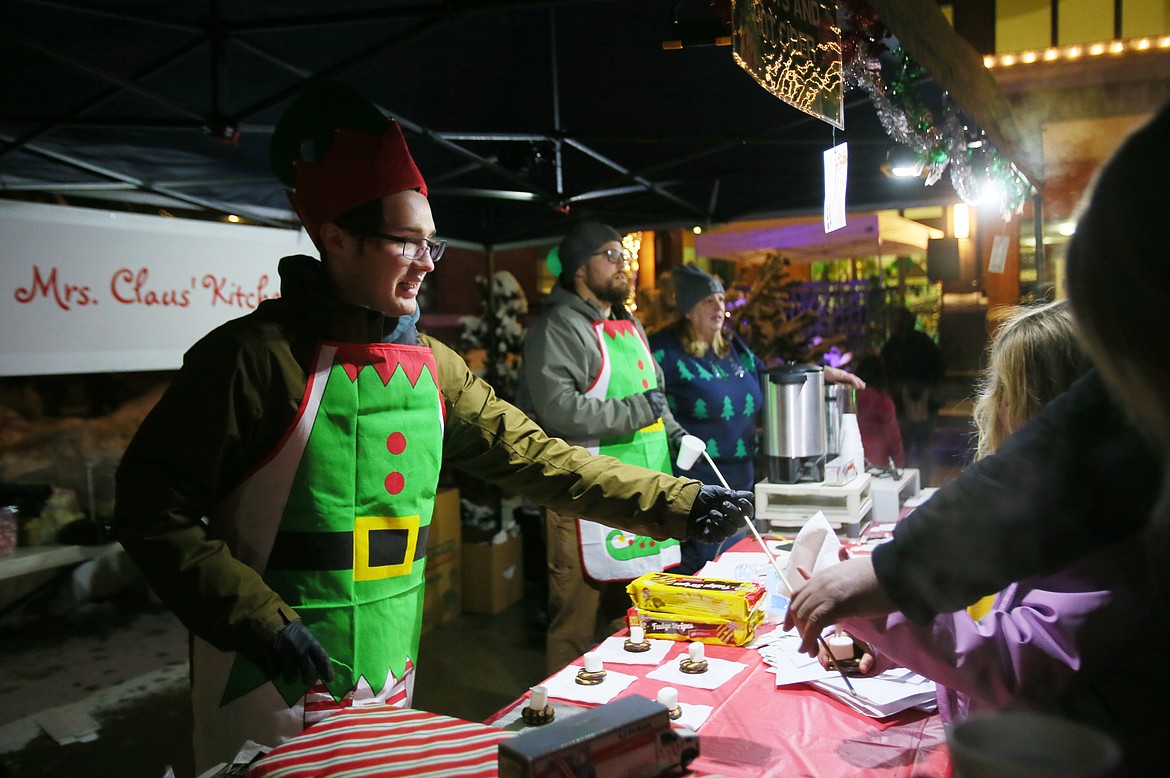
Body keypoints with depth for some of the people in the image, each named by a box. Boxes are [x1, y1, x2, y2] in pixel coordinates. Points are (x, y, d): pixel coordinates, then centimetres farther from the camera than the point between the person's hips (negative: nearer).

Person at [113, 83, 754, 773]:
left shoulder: (431, 366, 2)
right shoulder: (257, 355, -16)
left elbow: (534, 455, 1)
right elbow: (154, 508, -16)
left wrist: (680, 504, -4)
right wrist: (259, 620, -23)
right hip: (273, 694, -5)